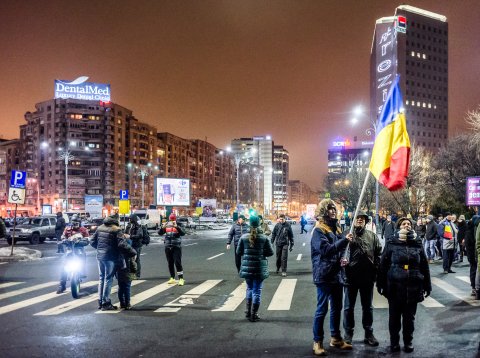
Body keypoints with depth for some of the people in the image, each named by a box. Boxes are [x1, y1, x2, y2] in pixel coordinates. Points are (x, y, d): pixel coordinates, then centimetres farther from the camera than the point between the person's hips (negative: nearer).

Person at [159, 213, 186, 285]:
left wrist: (176, 227, -34)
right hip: (168, 247, 4)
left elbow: (183, 233, -21)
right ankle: (172, 278, 22)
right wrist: (163, 227, -23)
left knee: (178, 263, -9)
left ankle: (181, 279, -8)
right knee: (170, 263, 11)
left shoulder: (178, 227, -4)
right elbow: (160, 233, -4)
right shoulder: (167, 227, 6)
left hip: (176, 247, -4)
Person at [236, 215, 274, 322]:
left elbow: (238, 252, -1)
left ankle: (248, 312, 22)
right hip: (259, 268, -2)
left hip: (247, 267, 2)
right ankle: (254, 315, 11)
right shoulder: (264, 238, -9)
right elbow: (270, 252, -5)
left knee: (249, 288, 20)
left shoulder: (244, 237, -5)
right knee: (257, 291, 8)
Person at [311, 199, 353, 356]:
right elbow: (325, 249, -23)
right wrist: (344, 240, -24)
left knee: (337, 308, 16)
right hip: (324, 275, -8)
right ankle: (317, 341, 7)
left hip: (337, 274, 8)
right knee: (322, 309, -2)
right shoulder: (318, 230, -11)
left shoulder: (335, 228, 14)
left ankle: (336, 338, 29)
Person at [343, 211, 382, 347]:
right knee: (349, 307, 9)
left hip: (367, 277, 2)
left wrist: (375, 271, -3)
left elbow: (379, 254, 5)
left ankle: (369, 333, 25)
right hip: (350, 276, -2)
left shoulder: (373, 237, 7)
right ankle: (348, 333, 22)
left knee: (367, 307, 13)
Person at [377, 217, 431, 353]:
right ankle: (394, 342, 23)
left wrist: (427, 286, 7)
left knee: (409, 317, 12)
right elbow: (383, 265, -2)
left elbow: (424, 266, 8)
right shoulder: (392, 244, -2)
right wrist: (381, 284, -4)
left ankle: (408, 342, 28)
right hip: (395, 287, -1)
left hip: (413, 288, 2)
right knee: (394, 317, 8)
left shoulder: (418, 244, 4)